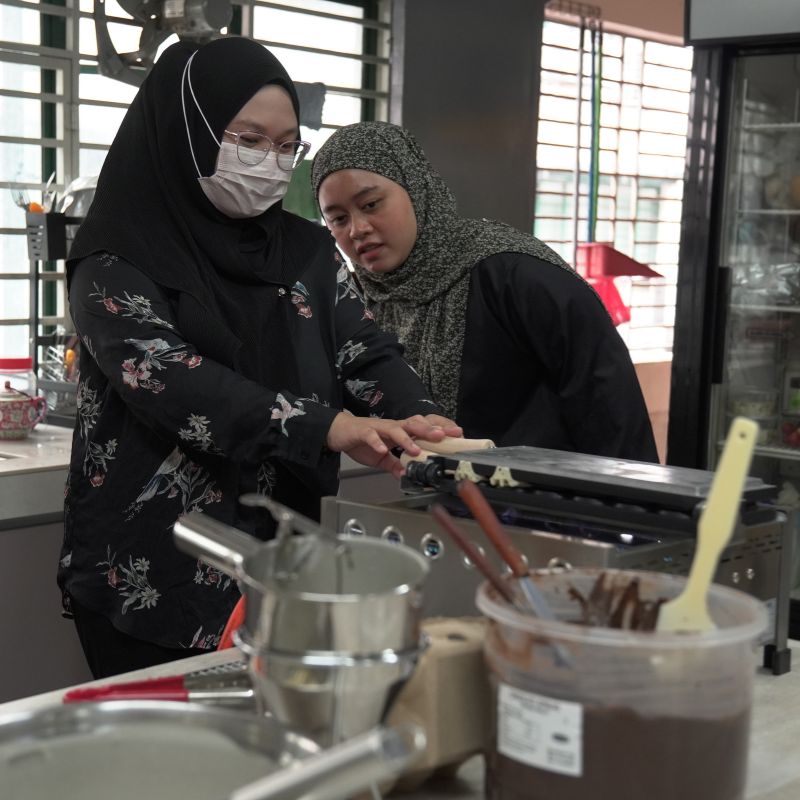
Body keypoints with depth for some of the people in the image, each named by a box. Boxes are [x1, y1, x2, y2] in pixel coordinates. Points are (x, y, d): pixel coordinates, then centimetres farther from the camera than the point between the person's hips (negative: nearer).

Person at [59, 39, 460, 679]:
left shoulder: (307, 252, 8)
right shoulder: (118, 262, -9)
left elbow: (367, 354, 1)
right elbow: (170, 379, -24)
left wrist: (417, 421, -21)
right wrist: (328, 426, -34)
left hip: (278, 560, 5)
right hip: (151, 574, -4)